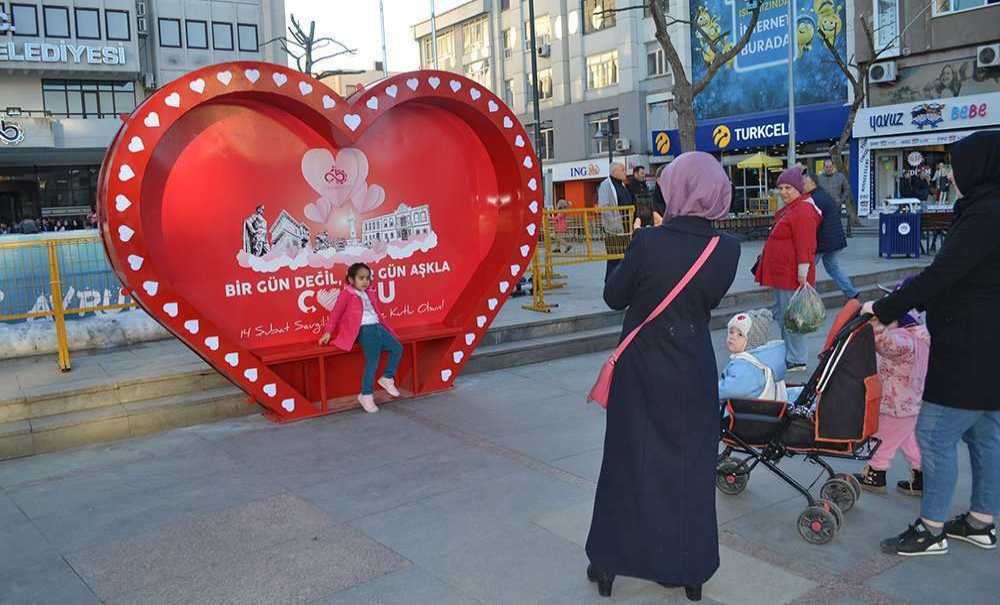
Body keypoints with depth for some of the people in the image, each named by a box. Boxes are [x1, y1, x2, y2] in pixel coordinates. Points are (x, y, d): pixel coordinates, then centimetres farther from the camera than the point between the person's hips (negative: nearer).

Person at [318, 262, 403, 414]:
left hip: (377, 327, 7)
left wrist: (386, 327, 24)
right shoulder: (346, 294, 1)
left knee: (397, 348, -7)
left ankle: (387, 378, 12)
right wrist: (328, 332, -4)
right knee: (372, 361, -16)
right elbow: (335, 313, 1)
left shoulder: (371, 293, 20)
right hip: (364, 329, -7)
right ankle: (366, 395, -7)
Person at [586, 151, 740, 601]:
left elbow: (614, 297, -9)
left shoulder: (649, 242, -20)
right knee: (691, 465, 16)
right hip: (694, 371, 2)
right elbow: (710, 300, 5)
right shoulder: (727, 249, -8)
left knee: (629, 461, 13)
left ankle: (609, 562, 25)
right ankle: (690, 568, 28)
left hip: (642, 367, -2)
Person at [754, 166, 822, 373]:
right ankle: (787, 354, 31)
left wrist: (803, 273, -25)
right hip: (781, 274, 11)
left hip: (791, 276, -11)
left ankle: (796, 360, 5)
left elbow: (806, 246, -23)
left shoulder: (803, 212, -18)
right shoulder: (789, 209, 16)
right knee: (780, 314, 19)